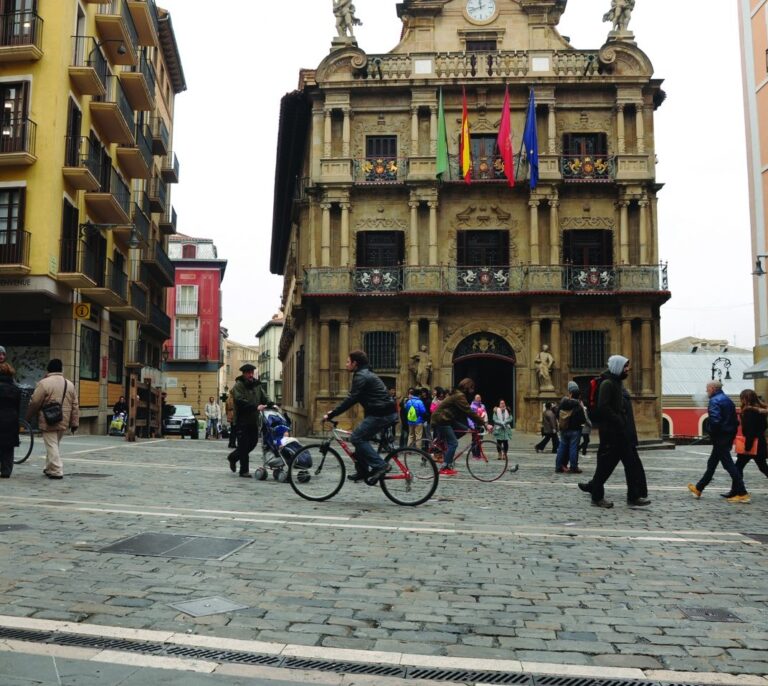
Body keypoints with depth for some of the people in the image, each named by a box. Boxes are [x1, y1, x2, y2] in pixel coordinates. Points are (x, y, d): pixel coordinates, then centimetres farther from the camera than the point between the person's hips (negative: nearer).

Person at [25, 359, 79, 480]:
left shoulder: (44, 383, -9)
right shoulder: (70, 384, 8)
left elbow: (34, 402, -7)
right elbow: (75, 406, 8)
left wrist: (28, 417, 8)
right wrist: (75, 423, 11)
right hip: (63, 422, 6)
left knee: (51, 446, -3)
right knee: (55, 445, 19)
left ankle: (56, 471, -8)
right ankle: (49, 468, 29)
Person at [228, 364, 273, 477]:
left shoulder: (256, 384, 13)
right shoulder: (238, 385, -9)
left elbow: (264, 397, 10)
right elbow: (241, 401, -21)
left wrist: (271, 404, -10)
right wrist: (256, 407, -28)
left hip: (253, 420, 7)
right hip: (242, 420, -7)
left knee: (253, 442, 13)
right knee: (244, 445, -4)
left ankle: (233, 457, 34)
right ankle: (244, 471, 5)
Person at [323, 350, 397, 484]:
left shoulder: (361, 376, -12)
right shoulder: (365, 374, 20)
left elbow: (351, 400, -19)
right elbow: (353, 398, 25)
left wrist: (331, 415, -15)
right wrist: (334, 411, 22)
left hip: (381, 414, -10)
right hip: (385, 412, 10)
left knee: (357, 438, -9)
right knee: (360, 437, 16)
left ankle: (379, 466, -11)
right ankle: (363, 470, 20)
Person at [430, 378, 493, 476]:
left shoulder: (458, 395, 13)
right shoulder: (459, 396, -19)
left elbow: (466, 412, 15)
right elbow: (469, 413, -25)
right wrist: (485, 424, -25)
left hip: (447, 419, 10)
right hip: (441, 420, -10)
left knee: (464, 428, 2)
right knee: (453, 443, -11)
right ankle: (445, 468, -7)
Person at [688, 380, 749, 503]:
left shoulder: (714, 401, -14)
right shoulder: (728, 400, 14)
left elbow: (715, 420, -26)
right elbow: (735, 420, 16)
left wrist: (713, 435, -13)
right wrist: (732, 435, 16)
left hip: (720, 438, -10)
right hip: (729, 437, 10)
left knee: (728, 464, -7)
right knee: (712, 463, 16)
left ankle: (742, 494, -7)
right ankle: (699, 488, 26)